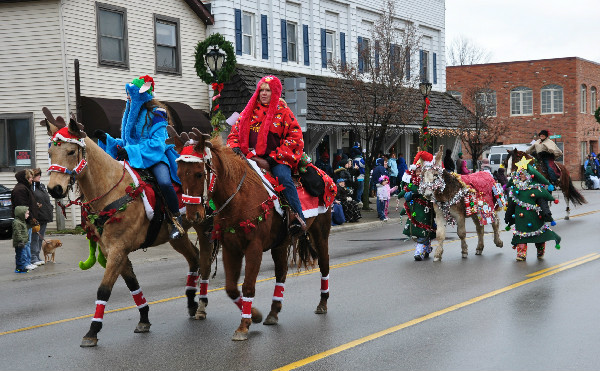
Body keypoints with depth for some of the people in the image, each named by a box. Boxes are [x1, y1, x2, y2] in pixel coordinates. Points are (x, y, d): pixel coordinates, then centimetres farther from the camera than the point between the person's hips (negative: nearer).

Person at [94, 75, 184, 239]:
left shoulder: (155, 114, -7)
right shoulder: (130, 114, 15)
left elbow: (157, 144, -18)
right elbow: (126, 143, 19)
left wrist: (131, 152, -26)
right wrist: (107, 140, 2)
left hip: (156, 158, -7)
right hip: (133, 160, 8)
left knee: (164, 183, -35)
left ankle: (175, 220, -16)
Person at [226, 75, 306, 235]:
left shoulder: (283, 111, 6)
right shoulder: (250, 111, 16)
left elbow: (295, 138, -1)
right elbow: (235, 133, 20)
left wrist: (273, 158, -10)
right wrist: (235, 149, -4)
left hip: (276, 159, -3)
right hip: (251, 158, 3)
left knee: (283, 177, -32)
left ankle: (298, 217, -31)